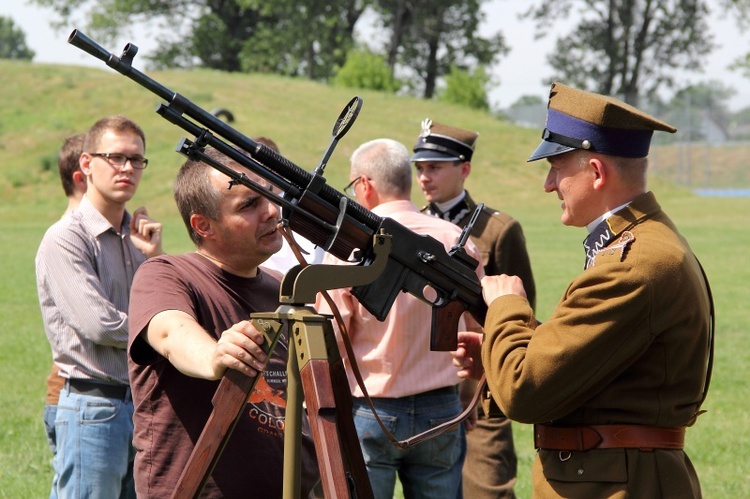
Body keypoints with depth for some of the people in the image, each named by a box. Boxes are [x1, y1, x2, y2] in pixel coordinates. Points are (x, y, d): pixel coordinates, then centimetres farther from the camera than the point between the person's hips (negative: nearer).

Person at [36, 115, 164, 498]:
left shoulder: (138, 235, 14)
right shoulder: (65, 238, -9)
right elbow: (100, 325, -17)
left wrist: (154, 258, -2)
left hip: (145, 404, 7)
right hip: (94, 407, -7)